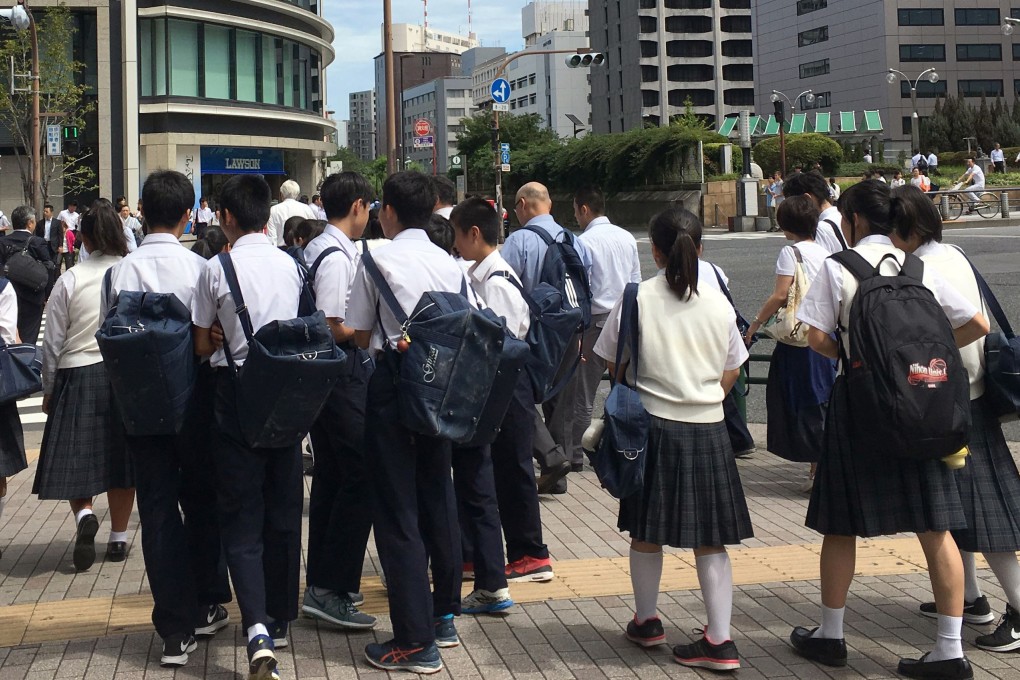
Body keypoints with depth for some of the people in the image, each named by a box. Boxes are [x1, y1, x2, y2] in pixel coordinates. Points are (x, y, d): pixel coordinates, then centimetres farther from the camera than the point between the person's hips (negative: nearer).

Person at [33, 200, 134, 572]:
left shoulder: (70, 280, -6)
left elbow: (52, 342, -2)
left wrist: (48, 389, 10)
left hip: (79, 376, -2)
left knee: (75, 455, 9)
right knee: (120, 455, 11)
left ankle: (84, 514, -16)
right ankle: (118, 538, 18)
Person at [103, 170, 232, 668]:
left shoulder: (123, 271, -7)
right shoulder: (199, 268, -12)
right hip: (195, 398, -1)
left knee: (157, 509, 4)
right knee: (201, 501, 18)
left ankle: (176, 630, 4)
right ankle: (206, 607, 29)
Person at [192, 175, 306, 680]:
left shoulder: (217, 269, -9)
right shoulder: (291, 265, 2)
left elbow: (202, 345, -2)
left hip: (236, 392, -4)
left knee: (241, 517, -2)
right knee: (284, 510, 14)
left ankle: (257, 627, -18)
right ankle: (279, 618, 25)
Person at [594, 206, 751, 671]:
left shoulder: (637, 299, -8)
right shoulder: (719, 304, -1)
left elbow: (615, 366, 0)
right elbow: (731, 372, 7)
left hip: (653, 425, -2)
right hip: (709, 429, 2)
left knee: (646, 533, 16)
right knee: (710, 541, 7)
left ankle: (646, 621, 30)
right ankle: (719, 640, 5)